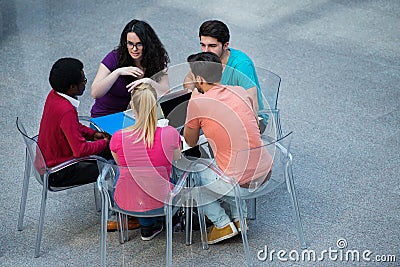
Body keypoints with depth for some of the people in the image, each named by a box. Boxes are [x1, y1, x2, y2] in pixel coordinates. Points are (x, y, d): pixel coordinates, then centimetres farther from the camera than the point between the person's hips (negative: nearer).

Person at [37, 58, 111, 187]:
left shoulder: (54, 95, -3)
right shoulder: (66, 111, -32)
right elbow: (81, 150, -31)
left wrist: (93, 134, 3)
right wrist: (105, 143, -15)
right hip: (57, 174, -10)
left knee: (107, 151, 14)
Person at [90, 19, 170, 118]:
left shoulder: (156, 61, -6)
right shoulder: (115, 57, -13)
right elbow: (95, 93, -18)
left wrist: (149, 82, -33)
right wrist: (118, 72, -29)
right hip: (105, 116, -3)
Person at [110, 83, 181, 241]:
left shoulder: (118, 138, -19)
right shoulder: (170, 134, -20)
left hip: (126, 203, 0)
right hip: (160, 202, 0)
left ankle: (146, 224, 36)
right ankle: (148, 225, 36)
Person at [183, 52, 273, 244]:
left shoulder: (197, 103, -10)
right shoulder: (241, 92, 6)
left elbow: (190, 142, 7)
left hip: (240, 183, -6)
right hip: (265, 174, 6)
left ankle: (223, 224, 17)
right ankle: (239, 217, 28)